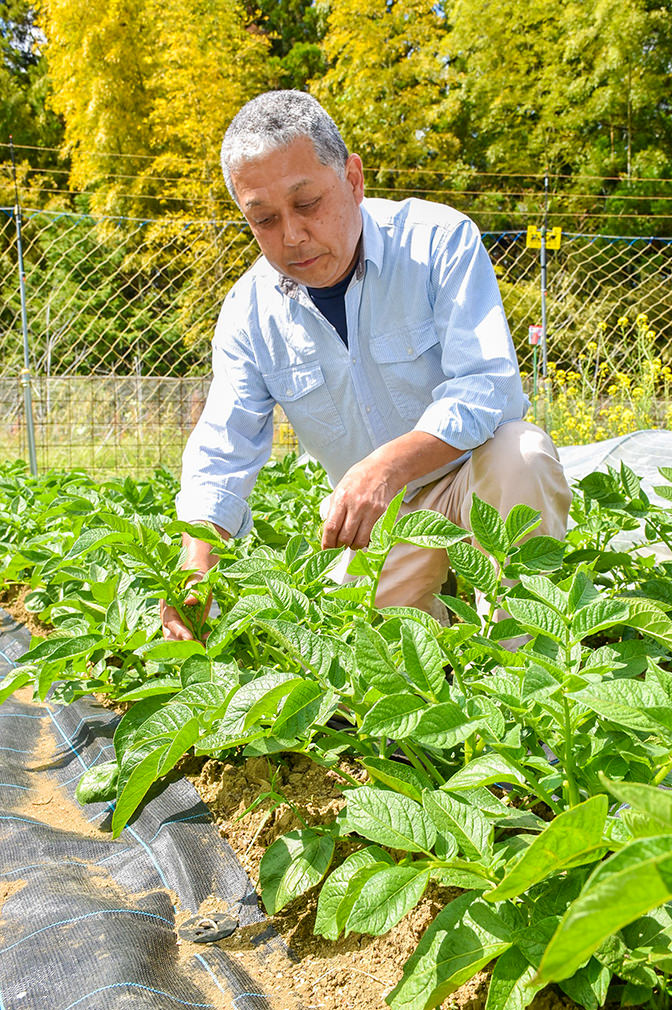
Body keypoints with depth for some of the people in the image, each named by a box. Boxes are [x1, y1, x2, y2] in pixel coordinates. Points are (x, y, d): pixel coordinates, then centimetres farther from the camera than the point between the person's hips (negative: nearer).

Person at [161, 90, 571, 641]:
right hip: (374, 512, 3)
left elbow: (488, 383, -27)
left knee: (519, 453, -35)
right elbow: (220, 458, -10)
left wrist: (388, 465, -45)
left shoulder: (439, 239, -17)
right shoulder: (249, 312, -7)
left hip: (470, 475, -2)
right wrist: (196, 568, -29)